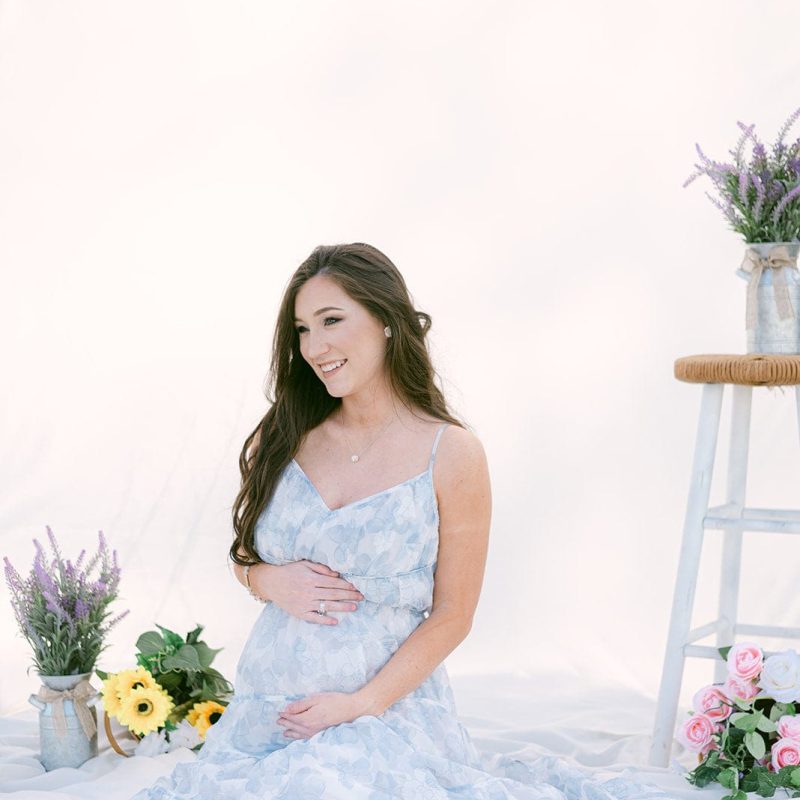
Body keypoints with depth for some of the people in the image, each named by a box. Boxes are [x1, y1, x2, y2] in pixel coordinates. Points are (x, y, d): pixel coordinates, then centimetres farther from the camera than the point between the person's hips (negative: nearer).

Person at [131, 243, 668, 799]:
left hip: (389, 707, -3)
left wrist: (360, 705, -12)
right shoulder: (284, 438, 4)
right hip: (268, 703, 3)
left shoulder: (451, 453, -7)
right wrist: (271, 581, -7)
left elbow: (452, 617, -5)